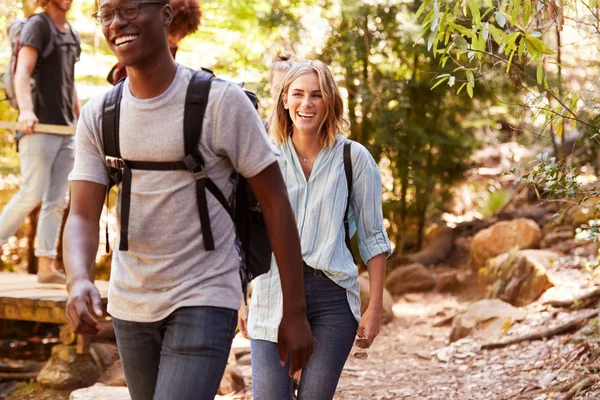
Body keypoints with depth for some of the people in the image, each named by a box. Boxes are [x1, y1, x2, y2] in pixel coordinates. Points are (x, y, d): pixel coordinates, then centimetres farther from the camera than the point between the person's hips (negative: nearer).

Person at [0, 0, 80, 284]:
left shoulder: (73, 35, 17)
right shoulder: (37, 26, -5)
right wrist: (25, 109, -32)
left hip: (66, 128, 7)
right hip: (39, 126, -7)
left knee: (57, 200, 3)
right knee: (32, 195, -10)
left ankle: (46, 266, 4)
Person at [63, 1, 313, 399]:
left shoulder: (221, 101, -13)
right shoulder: (97, 115, 0)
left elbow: (276, 204, -9)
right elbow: (83, 217, -4)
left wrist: (295, 313, -10)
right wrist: (79, 281, -27)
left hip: (204, 302, -5)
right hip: (129, 303, 5)